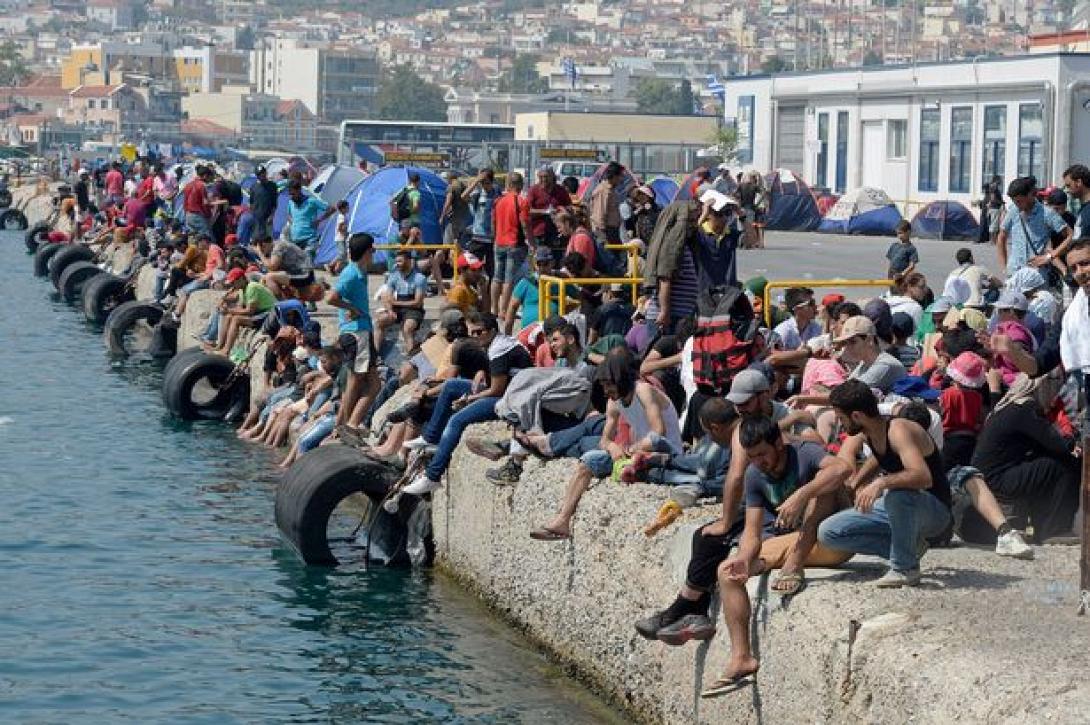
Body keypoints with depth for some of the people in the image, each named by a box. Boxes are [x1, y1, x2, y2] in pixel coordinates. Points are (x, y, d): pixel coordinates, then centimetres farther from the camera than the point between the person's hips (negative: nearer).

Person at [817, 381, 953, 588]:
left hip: (935, 511, -8)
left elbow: (923, 477, -42)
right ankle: (909, 546, 1)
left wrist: (881, 482, -50)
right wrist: (856, 481, 25)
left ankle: (905, 568, -21)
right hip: (899, 508, 8)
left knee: (897, 493, -43)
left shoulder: (899, 431, -25)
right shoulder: (867, 435, 1)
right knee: (827, 532, -4)